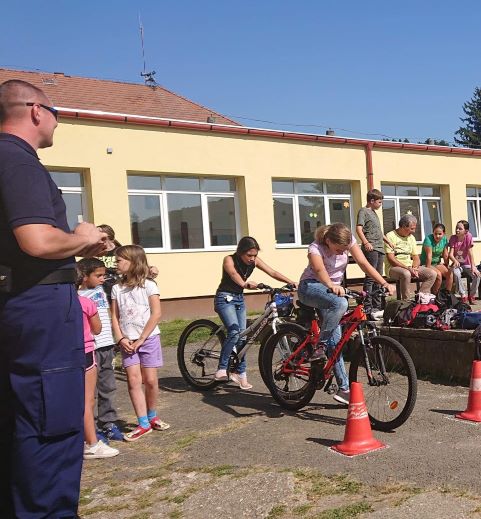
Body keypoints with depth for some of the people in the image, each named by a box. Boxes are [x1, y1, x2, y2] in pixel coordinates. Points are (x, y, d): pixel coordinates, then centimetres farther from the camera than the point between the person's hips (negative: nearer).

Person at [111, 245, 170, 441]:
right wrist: (121, 339, -8)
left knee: (150, 380, 0)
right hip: (128, 342, 3)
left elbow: (156, 314, -9)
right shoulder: (117, 289, 7)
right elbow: (115, 317, 6)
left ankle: (152, 416, 22)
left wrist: (141, 339, -12)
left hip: (148, 339, -3)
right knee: (133, 381, -5)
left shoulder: (148, 285, -5)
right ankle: (143, 424, 1)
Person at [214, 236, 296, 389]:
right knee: (234, 332, -24)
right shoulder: (229, 260, -19)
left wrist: (291, 282, -25)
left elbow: (272, 273, -10)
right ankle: (221, 370, -17)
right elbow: (234, 275, -39)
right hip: (225, 298, -6)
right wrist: (245, 283, -60)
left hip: (239, 299, 6)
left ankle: (240, 374, 14)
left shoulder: (254, 261, -3)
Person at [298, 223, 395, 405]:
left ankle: (343, 389, 2)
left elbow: (363, 263, -14)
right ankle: (319, 348, -26)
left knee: (335, 341, -4)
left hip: (331, 290, 5)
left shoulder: (348, 241, -10)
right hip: (311, 287, -5)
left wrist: (384, 283, -27)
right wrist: (332, 286, -64)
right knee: (340, 304, -38)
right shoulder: (315, 248, -24)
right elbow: (319, 270, -43)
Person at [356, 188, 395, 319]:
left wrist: (388, 241, 38)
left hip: (380, 249, 9)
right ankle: (367, 308, -14)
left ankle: (377, 307, 14)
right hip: (371, 249, -9)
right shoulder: (363, 211, -3)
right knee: (370, 278, -13)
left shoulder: (374, 213, 25)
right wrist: (366, 242, -26)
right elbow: (359, 228, -15)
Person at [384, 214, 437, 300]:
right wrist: (408, 268, -20)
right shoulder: (390, 236, -6)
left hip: (410, 267, 7)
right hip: (394, 267, -7)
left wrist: (415, 268, -9)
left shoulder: (411, 237, 17)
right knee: (406, 274, -39)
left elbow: (416, 258, 14)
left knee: (432, 274, -12)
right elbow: (391, 259, -13)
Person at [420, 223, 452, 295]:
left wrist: (447, 266, 1)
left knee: (450, 273, -18)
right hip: (426, 264, -6)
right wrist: (428, 269, -23)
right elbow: (429, 256, -23)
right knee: (438, 274, -29)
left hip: (437, 263, 6)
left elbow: (445, 256, 4)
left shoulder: (444, 239, -1)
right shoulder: (428, 239, -18)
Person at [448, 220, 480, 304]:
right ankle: (464, 296, -21)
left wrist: (473, 266, -25)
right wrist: (455, 261, -38)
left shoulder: (468, 236, -10)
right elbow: (451, 254, -16)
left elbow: (470, 253, -15)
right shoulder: (453, 238, -8)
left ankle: (472, 295, -5)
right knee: (456, 273, -34)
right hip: (457, 264, 0)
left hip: (466, 264, 1)